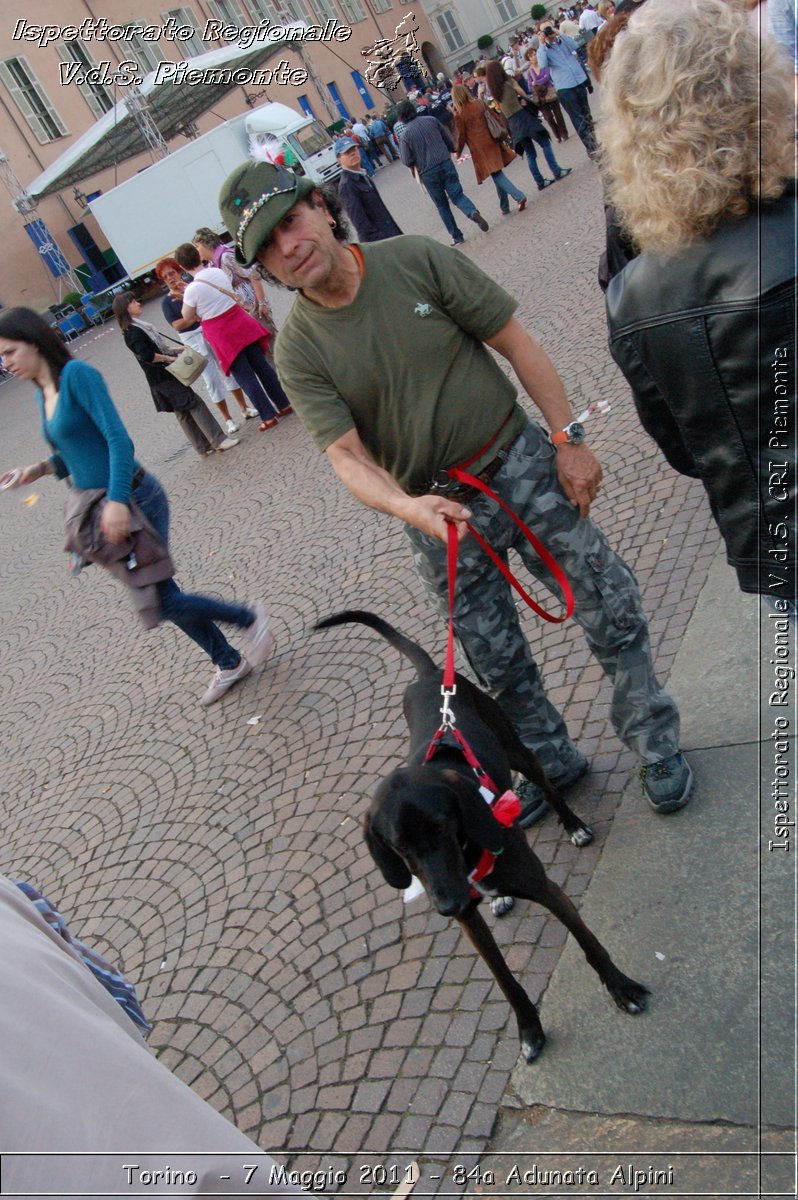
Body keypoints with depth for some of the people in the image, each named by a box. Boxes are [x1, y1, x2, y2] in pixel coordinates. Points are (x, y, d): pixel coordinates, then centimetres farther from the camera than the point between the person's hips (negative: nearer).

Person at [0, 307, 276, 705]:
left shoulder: (76, 374, -14)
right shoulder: (42, 394, 11)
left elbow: (118, 438, -22)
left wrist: (117, 501, -30)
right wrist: (41, 468, -1)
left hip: (132, 500, -9)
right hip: (102, 507, 9)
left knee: (161, 601, -6)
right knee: (161, 596, 15)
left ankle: (249, 618, 14)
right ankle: (228, 664, 30)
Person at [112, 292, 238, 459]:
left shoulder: (137, 327, 15)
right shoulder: (133, 332, -16)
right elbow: (146, 355, -24)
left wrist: (177, 349, 12)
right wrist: (170, 358, -16)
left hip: (162, 377, 10)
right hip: (163, 378, -10)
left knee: (183, 412, 11)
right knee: (195, 404, -8)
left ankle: (204, 447, 16)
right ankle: (219, 440, -7)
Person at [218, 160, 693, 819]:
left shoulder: (416, 259, -7)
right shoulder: (298, 352, -7)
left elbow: (517, 344, -4)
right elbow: (347, 456, -16)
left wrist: (568, 439, -8)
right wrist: (406, 506, -36)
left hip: (522, 463, 0)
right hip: (438, 512, 1)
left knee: (612, 605, 6)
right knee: (499, 663, 11)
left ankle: (656, 744, 31)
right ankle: (552, 764, 38)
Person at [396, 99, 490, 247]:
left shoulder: (405, 134, -7)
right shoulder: (431, 120, 2)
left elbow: (408, 161, -9)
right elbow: (449, 141, 8)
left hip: (427, 173, -1)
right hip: (445, 164, 2)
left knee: (442, 205, 12)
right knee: (457, 194, 6)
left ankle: (456, 236, 13)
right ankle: (473, 212, -25)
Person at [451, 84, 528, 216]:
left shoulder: (459, 115, -10)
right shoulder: (479, 104, 3)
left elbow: (462, 136, -5)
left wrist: (458, 152, 10)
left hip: (480, 149, -5)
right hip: (492, 142, 5)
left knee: (496, 175, -3)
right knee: (498, 174, 13)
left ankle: (519, 196, -18)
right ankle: (504, 207, 16)